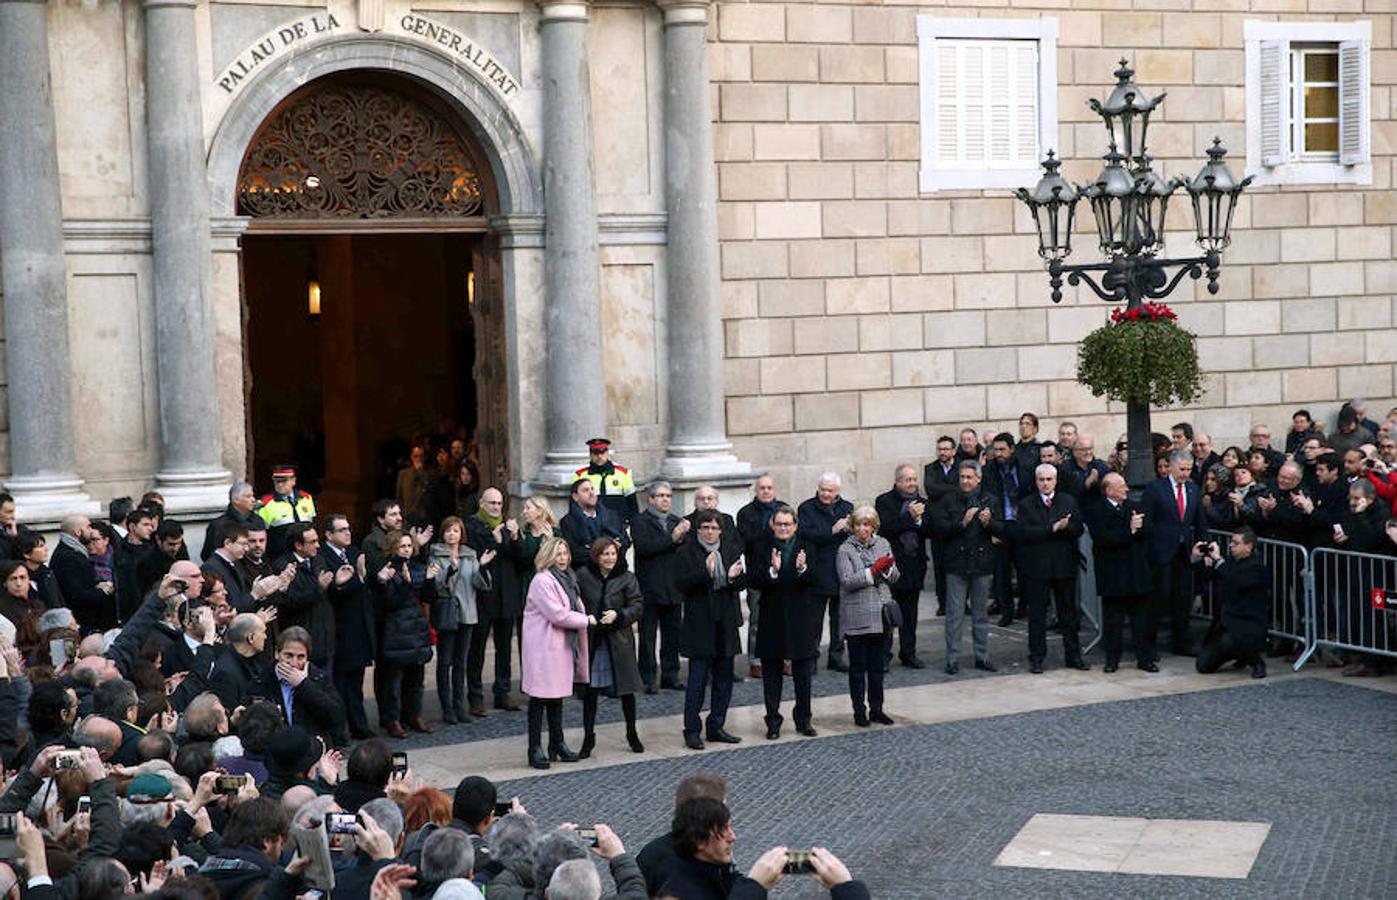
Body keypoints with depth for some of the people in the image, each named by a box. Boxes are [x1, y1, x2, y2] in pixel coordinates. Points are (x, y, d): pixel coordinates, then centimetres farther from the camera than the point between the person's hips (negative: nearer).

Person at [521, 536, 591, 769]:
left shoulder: (567, 579, 14)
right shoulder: (542, 581, -15)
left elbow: (576, 608, 23)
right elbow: (557, 614, -20)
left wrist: (585, 618, 4)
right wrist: (586, 620, -12)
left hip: (563, 645, 9)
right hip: (543, 647, -9)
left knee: (557, 695, 15)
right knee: (539, 697, -4)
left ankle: (557, 745, 24)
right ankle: (535, 749, -1)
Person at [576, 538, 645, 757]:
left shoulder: (627, 578, -1)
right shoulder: (583, 576, -1)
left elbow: (637, 606, -4)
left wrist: (618, 615, -19)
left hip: (619, 641, 0)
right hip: (591, 641, 0)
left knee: (626, 689, 9)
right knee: (590, 691, 4)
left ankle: (632, 734, 25)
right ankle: (588, 738, 14)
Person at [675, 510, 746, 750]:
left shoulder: (730, 549, 9)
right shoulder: (688, 552, -4)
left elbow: (742, 584, 9)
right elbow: (681, 584, -14)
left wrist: (735, 576, -14)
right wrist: (705, 572, -27)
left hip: (725, 622, 5)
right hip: (699, 624, -5)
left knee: (723, 678, 10)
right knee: (698, 678, -4)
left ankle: (716, 727, 20)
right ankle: (691, 731, 2)